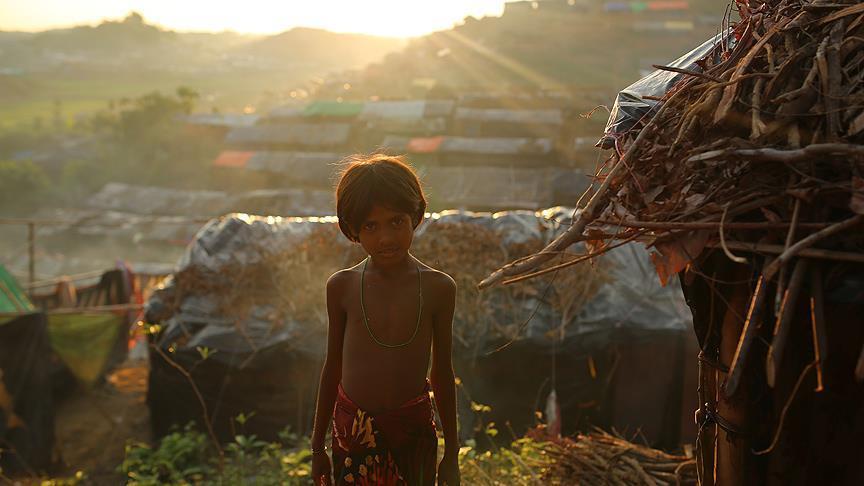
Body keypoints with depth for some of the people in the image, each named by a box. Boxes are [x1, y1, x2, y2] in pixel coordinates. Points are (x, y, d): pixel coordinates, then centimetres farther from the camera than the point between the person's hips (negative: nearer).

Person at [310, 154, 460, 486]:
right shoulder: (342, 286, -5)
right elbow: (333, 366, 5)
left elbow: (442, 372, 2)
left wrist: (452, 453, 7)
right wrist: (317, 446, 10)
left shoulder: (438, 288, -7)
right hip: (353, 430, 1)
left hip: (414, 429, -1)